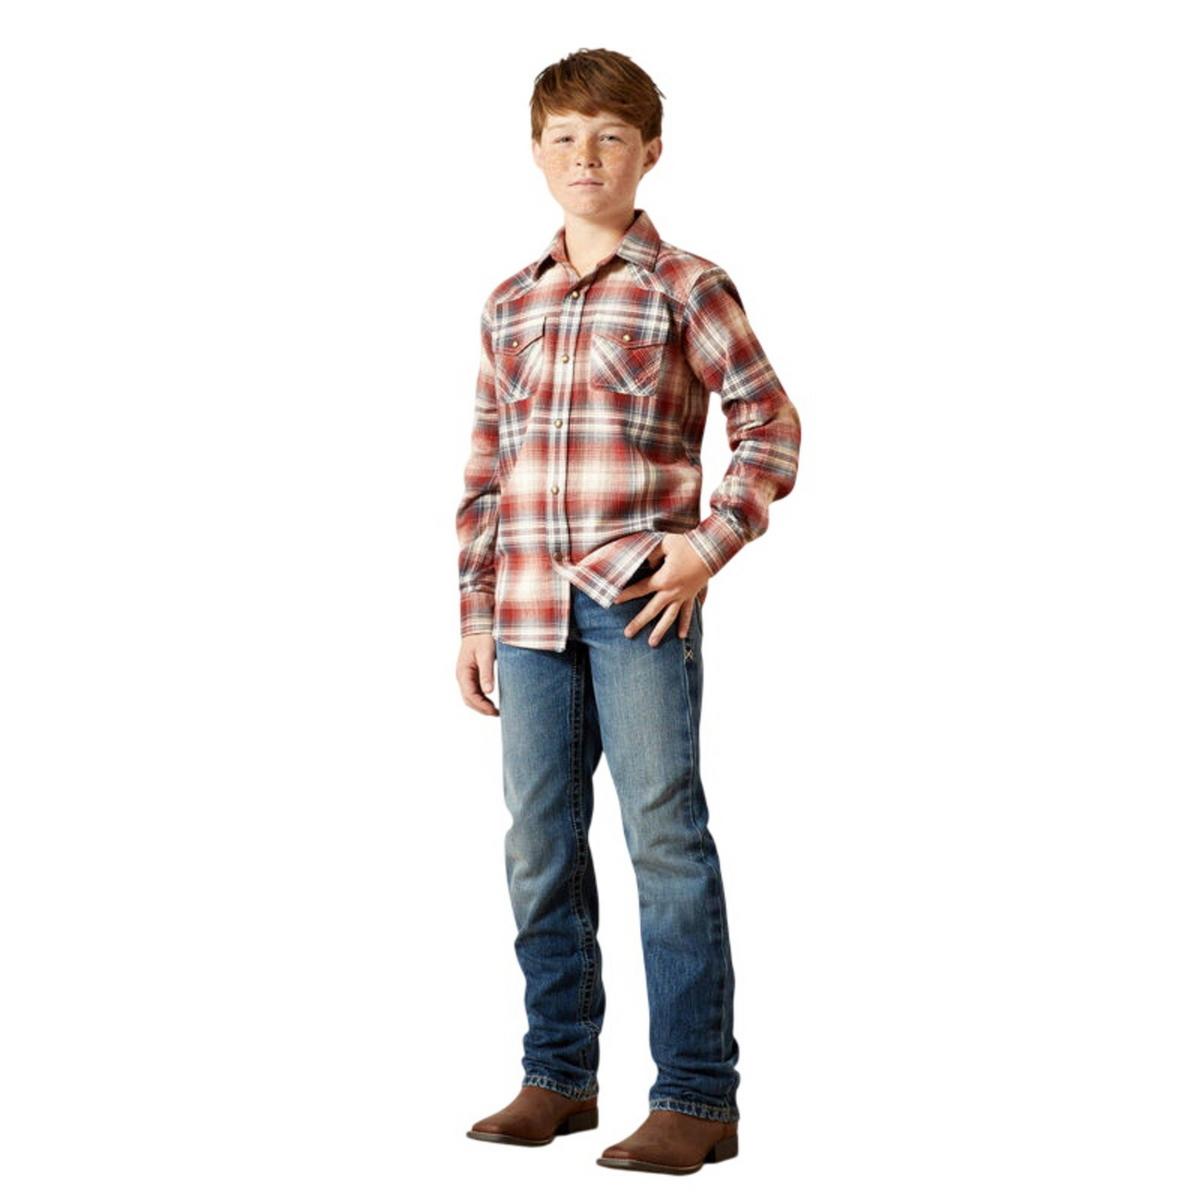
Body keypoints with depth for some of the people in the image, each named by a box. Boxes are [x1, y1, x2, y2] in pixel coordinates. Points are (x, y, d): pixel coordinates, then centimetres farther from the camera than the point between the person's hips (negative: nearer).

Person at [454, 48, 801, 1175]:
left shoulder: (684, 287, 1)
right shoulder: (509, 304, 15)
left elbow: (771, 425, 0)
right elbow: (485, 467, 16)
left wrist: (711, 543, -11)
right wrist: (474, 613, 11)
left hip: (639, 603, -5)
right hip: (528, 607, 5)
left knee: (666, 839, -5)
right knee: (539, 848, 9)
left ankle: (697, 1098, 2)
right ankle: (558, 1077, 22)